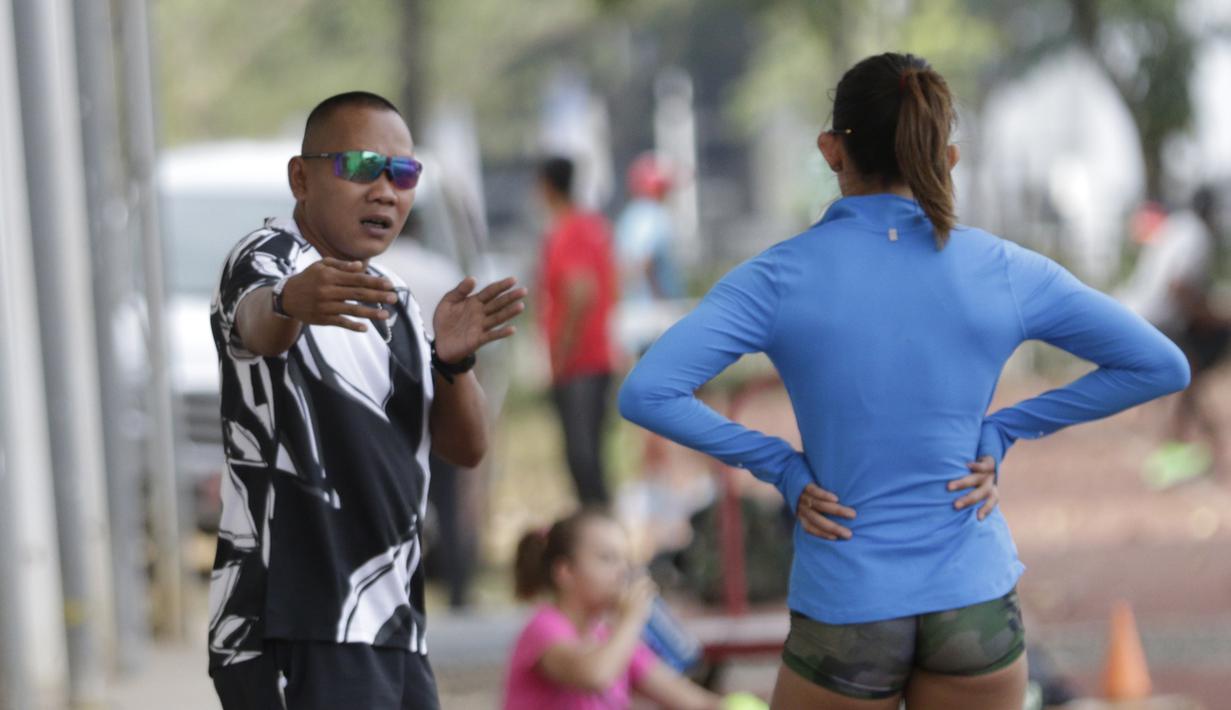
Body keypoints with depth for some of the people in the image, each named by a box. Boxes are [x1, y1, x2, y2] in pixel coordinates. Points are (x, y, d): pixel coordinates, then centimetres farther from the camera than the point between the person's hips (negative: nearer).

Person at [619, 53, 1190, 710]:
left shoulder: (780, 277, -8)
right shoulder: (1007, 272, -3)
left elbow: (646, 393, -17)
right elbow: (1163, 366, 3)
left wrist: (778, 465, -6)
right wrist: (1003, 431, 3)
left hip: (846, 612, -2)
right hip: (977, 605, 2)